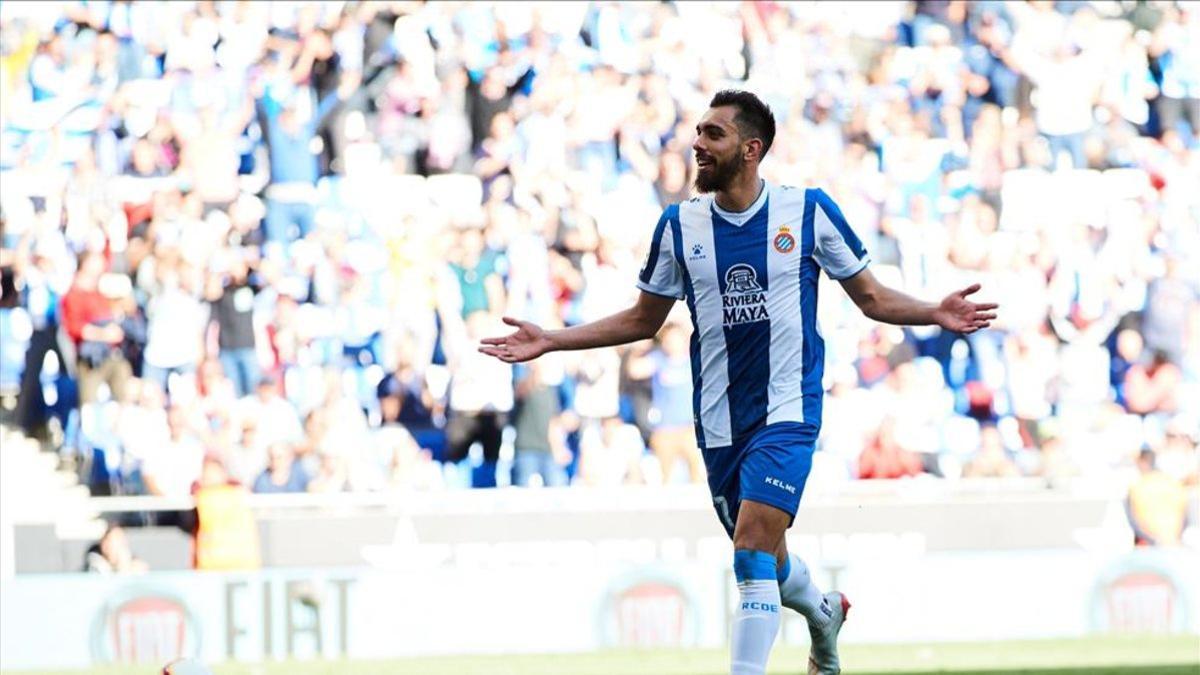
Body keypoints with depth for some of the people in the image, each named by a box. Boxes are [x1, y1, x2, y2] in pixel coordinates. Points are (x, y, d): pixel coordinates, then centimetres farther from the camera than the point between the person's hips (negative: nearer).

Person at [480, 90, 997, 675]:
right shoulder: (679, 225, 3)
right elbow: (644, 319, 14)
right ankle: (823, 612, 47)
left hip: (787, 408, -4)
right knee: (766, 561, 14)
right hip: (719, 421, 4)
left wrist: (935, 314, -13)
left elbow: (870, 297, 5)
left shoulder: (809, 211, -4)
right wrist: (548, 341, 6)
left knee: (754, 547, -21)